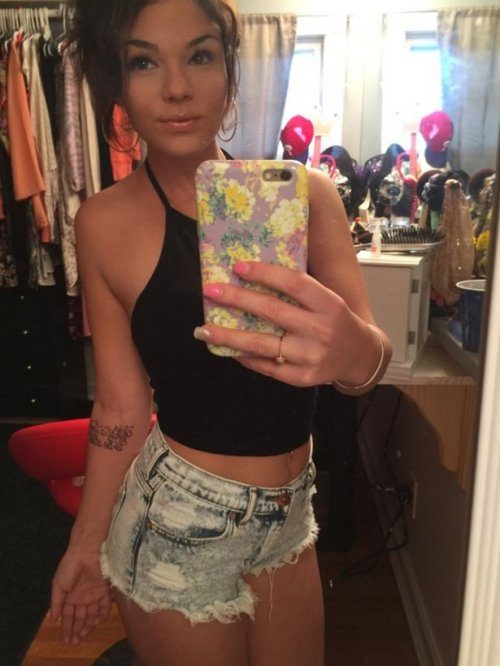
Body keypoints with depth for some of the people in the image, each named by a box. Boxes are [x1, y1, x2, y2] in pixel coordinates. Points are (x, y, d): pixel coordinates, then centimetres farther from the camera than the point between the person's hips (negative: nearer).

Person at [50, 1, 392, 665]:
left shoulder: (305, 194, -7)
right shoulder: (107, 222, -12)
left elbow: (373, 355, -13)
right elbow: (120, 405, -6)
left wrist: (354, 352, -36)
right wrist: (87, 540, 2)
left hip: (289, 515, 3)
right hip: (177, 527, -2)